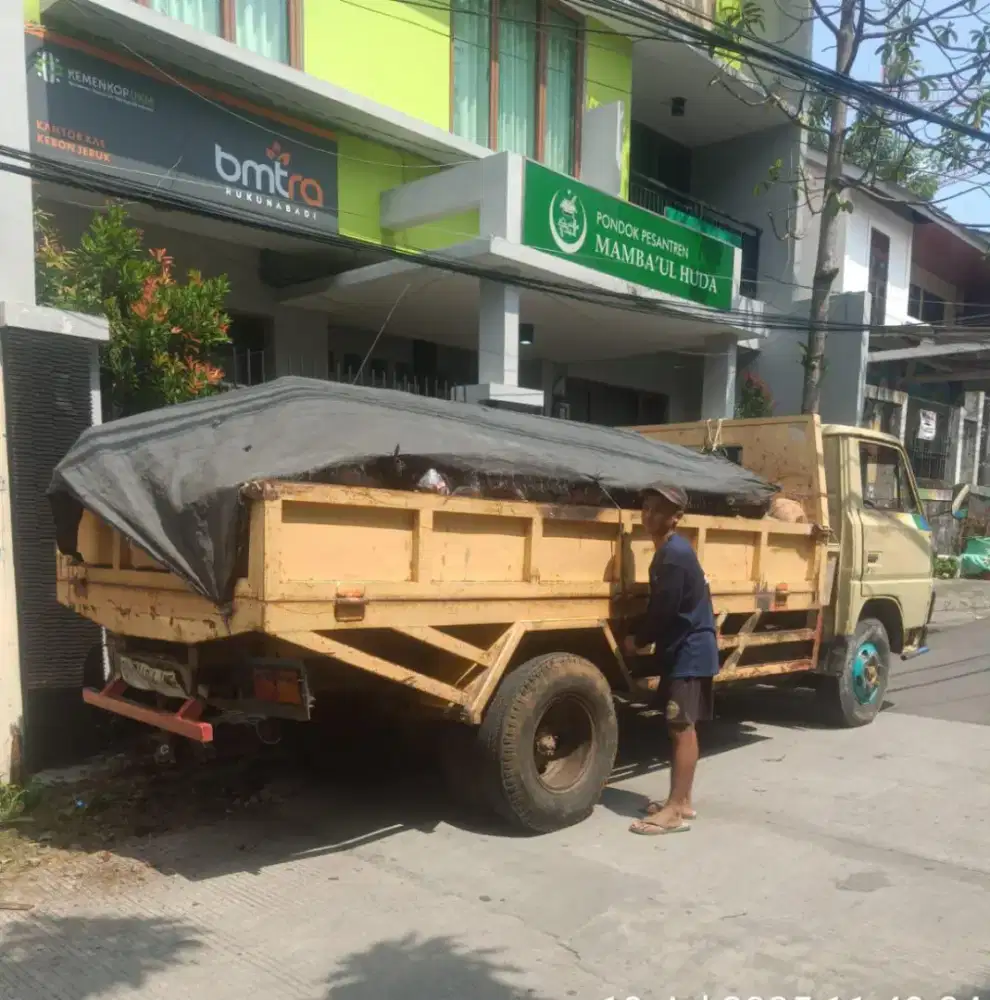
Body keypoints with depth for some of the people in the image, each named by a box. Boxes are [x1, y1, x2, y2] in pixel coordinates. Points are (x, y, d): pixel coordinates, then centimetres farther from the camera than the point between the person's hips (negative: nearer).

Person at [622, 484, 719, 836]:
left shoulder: (673, 555, -20)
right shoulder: (670, 550, 13)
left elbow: (663, 610, -20)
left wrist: (637, 640, -6)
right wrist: (644, 638, 11)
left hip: (689, 652, -10)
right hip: (682, 649, 10)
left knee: (682, 728, -6)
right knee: (679, 727, 14)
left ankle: (676, 811, -2)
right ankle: (681, 801, 22)